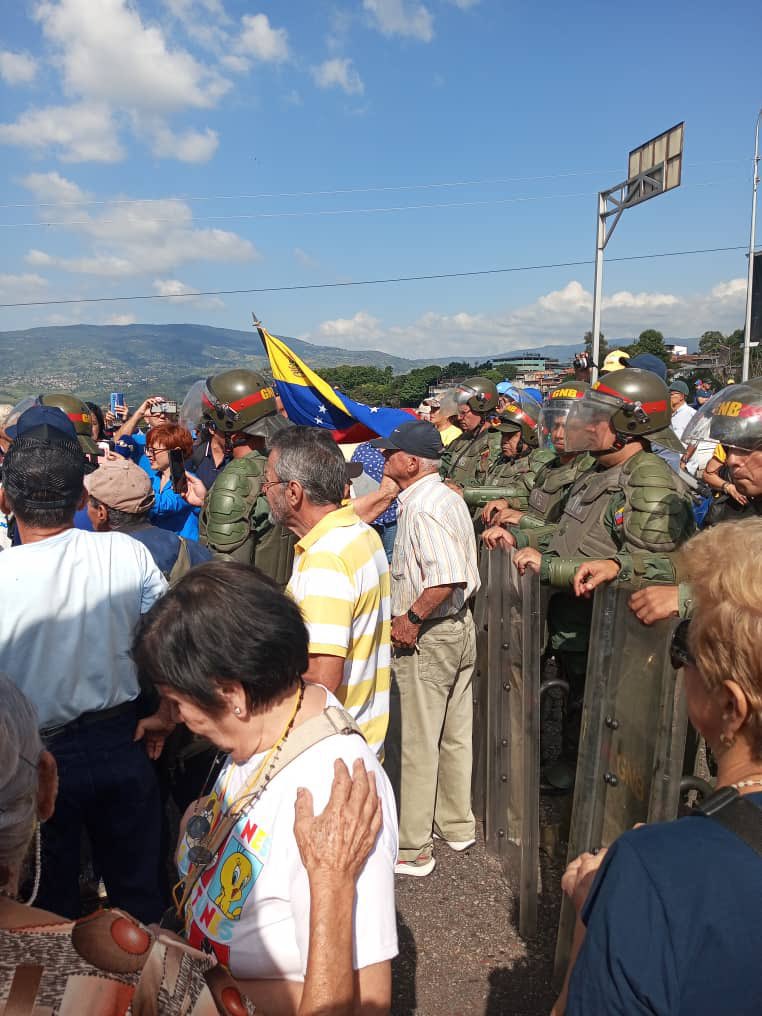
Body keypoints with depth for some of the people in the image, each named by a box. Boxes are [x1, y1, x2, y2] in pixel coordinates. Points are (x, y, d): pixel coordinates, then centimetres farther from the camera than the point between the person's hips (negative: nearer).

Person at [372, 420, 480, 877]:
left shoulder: (423, 506, -21)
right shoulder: (449, 496, 9)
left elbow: (445, 579, -32)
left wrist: (411, 619, -21)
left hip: (427, 637, -10)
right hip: (461, 627, 10)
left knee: (418, 744, 3)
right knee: (455, 735, 20)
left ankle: (413, 849, 17)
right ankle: (457, 825, 36)